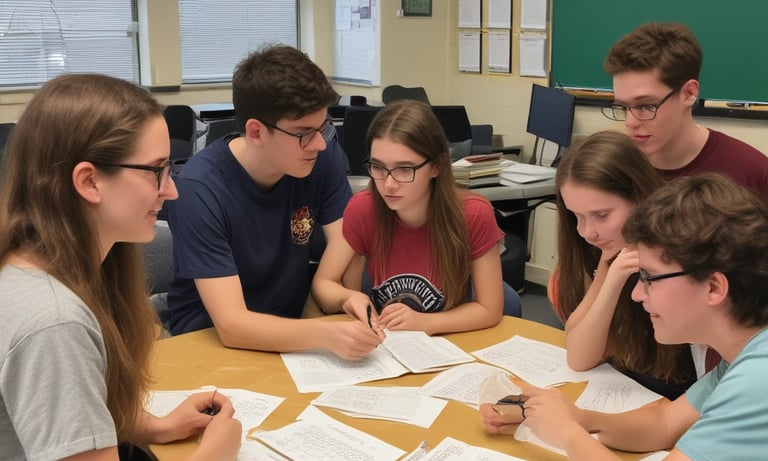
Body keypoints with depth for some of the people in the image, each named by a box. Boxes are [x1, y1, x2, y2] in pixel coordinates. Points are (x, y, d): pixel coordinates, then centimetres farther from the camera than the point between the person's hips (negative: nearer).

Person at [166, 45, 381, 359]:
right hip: (211, 340, -5)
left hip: (292, 330, 5)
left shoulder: (324, 156, -11)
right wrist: (327, 335, -46)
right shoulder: (200, 188, -25)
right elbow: (230, 324, -30)